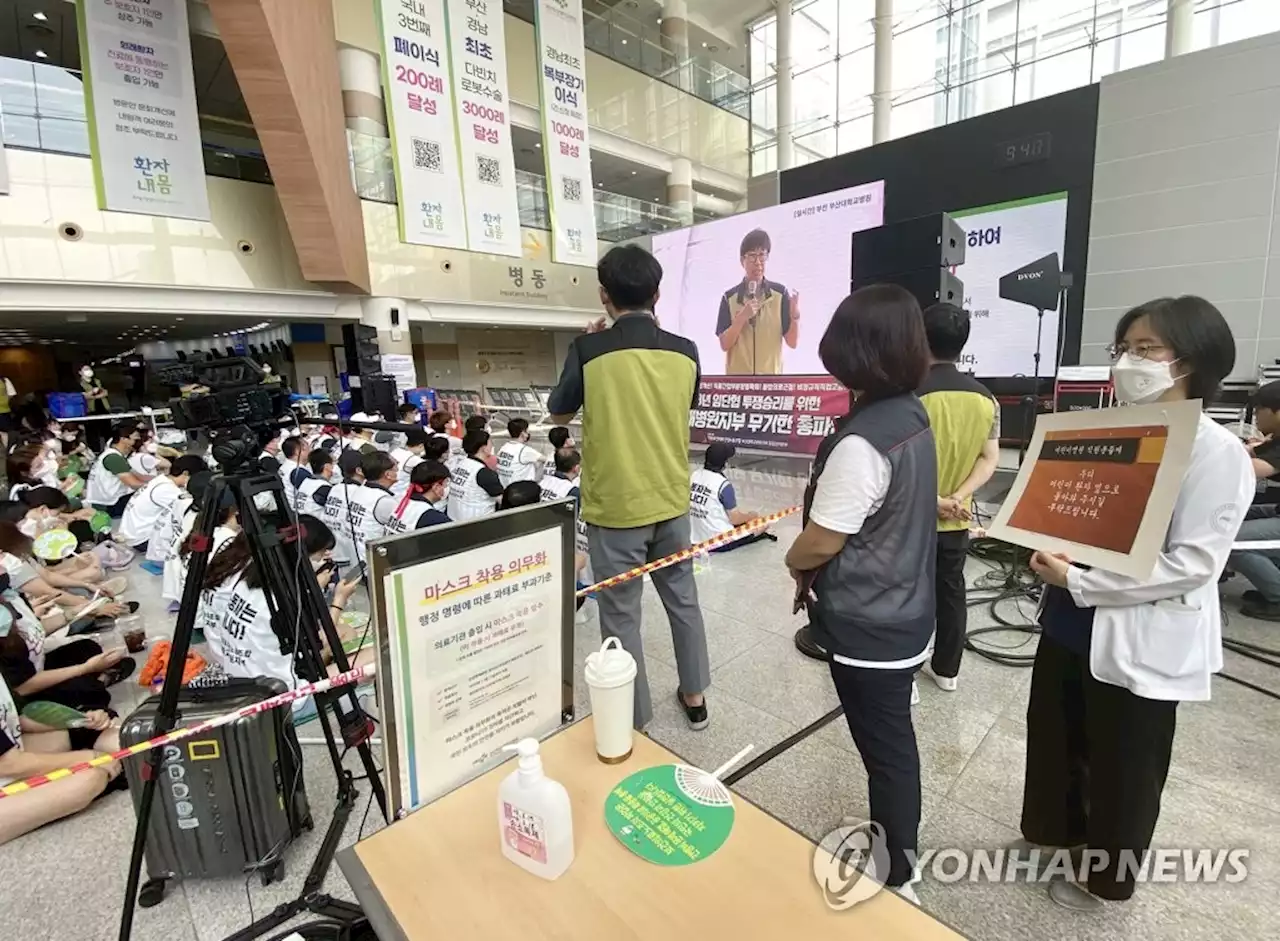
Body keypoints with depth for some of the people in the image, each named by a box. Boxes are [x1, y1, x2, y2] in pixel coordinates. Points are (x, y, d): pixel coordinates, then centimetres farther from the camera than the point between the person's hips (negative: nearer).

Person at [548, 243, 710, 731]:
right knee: (683, 599, 21)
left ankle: (635, 721, 24)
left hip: (614, 506, -4)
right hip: (671, 501, 4)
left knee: (621, 615, 10)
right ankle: (694, 696, 37)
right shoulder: (685, 352, -3)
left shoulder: (590, 350, -14)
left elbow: (559, 414, 2)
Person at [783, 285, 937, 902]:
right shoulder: (914, 417, 1)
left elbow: (821, 542, -23)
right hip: (903, 611, 9)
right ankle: (889, 836, 48)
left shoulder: (861, 441, -28)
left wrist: (792, 562, -1)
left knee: (884, 747, 12)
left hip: (867, 627, -9)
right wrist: (815, 571, 12)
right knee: (891, 738, 25)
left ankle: (899, 877, 35)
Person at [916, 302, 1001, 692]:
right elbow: (990, 458, -2)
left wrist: (933, 500, -14)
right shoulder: (985, 398, 0)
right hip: (956, 520, 5)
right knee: (951, 591, 18)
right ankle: (946, 669, 34)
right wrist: (958, 497, -10)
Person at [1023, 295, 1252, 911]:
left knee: (1122, 768, 16)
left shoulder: (1217, 452, -14)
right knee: (1054, 739, 23)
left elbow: (1194, 563, -20)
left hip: (1142, 642, -6)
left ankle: (1106, 876, 41)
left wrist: (1079, 582, -23)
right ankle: (1053, 832, 49)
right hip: (1070, 624, 6)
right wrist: (1049, 549, -7)